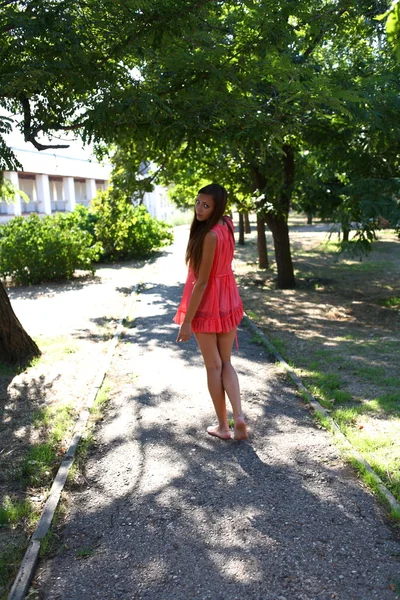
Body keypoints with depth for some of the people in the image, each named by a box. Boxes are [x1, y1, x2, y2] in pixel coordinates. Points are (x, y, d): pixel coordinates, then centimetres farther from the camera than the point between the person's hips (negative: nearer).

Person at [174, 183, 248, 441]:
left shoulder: (210, 235, -24)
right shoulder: (227, 225, 0)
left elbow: (202, 282, -23)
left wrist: (187, 321, -18)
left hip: (207, 303, -8)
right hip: (228, 301, 8)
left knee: (213, 366, 7)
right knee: (226, 363, 16)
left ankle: (223, 426, 18)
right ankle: (239, 417, 3)